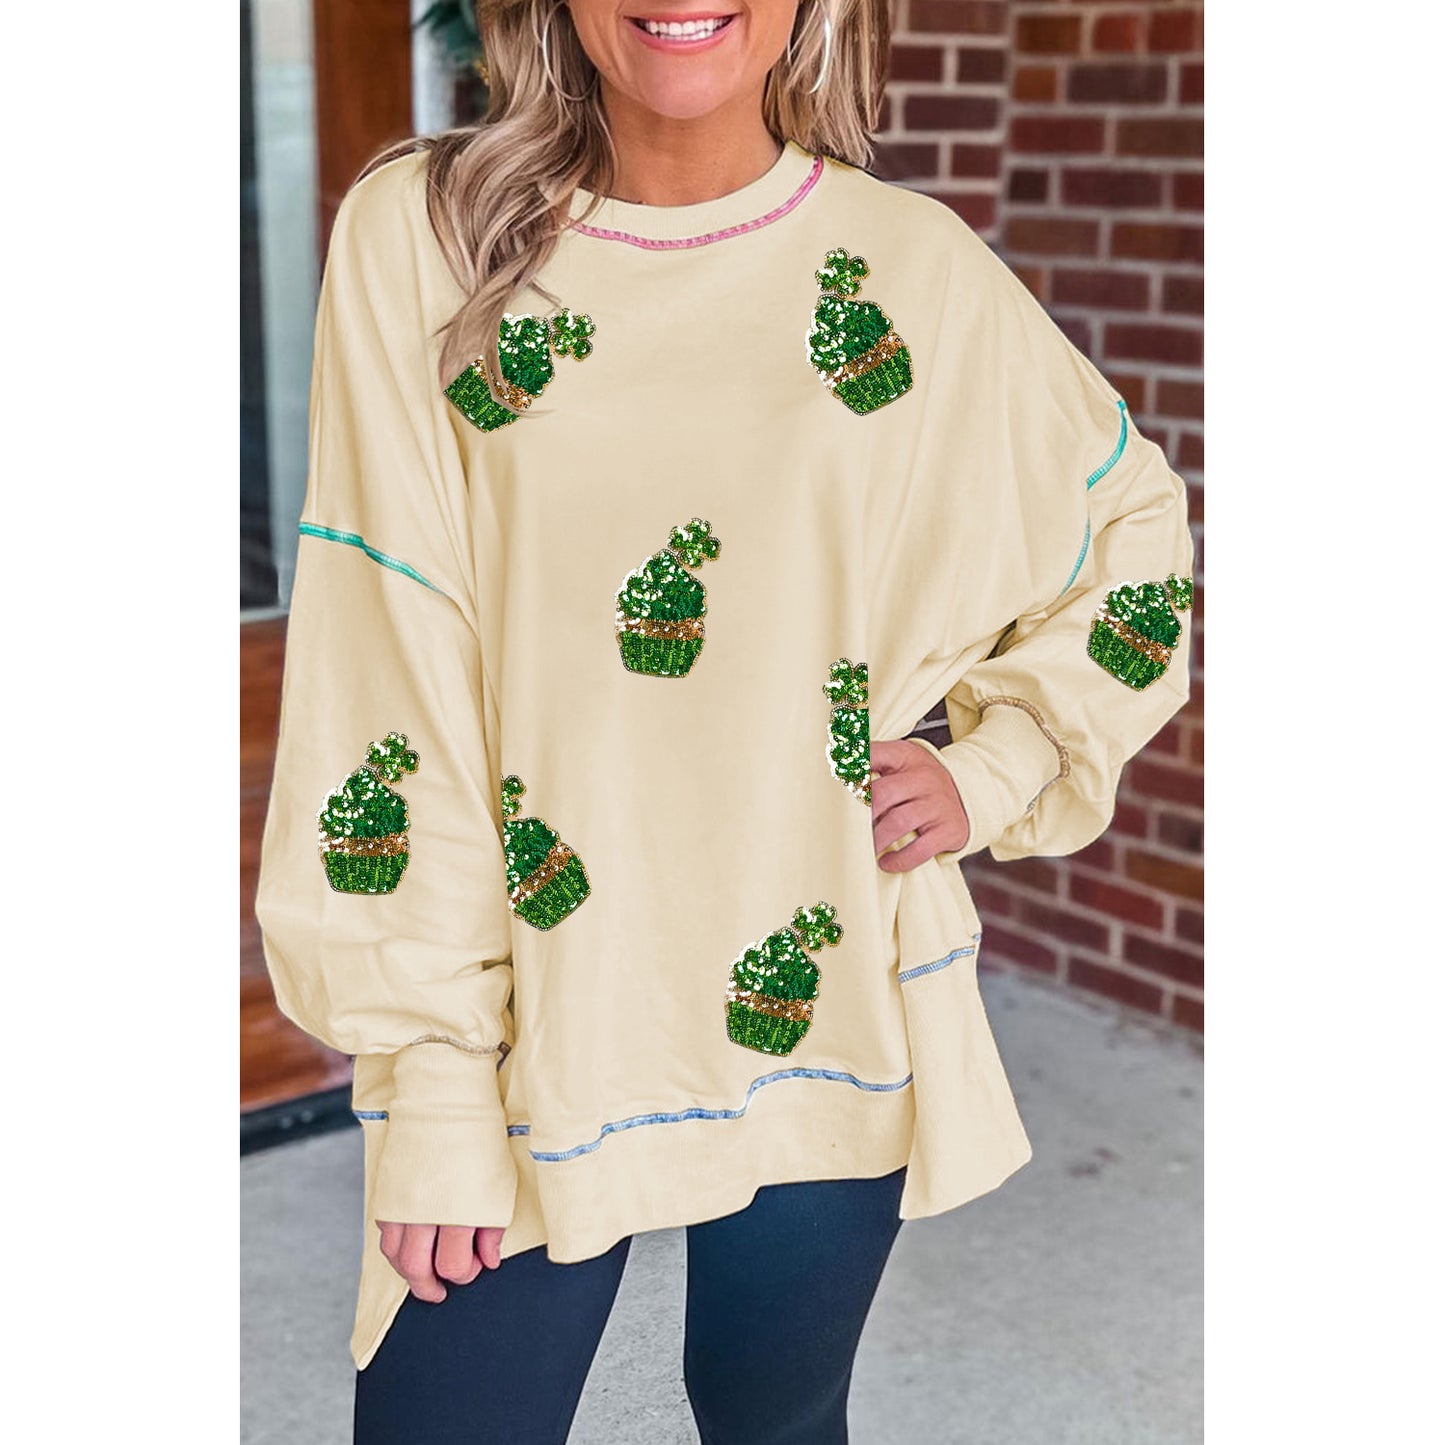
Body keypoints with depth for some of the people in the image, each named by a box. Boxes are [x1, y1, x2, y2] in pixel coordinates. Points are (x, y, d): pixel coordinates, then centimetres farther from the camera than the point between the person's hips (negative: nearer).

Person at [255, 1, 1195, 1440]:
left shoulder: (917, 268, -3)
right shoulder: (420, 235, -7)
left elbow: (1141, 537, 13)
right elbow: (384, 680, -9)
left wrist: (995, 767, 0)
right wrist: (430, 1079, -11)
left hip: (827, 1014, 2)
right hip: (526, 1018, -1)